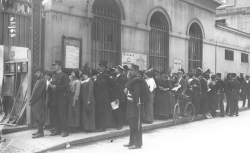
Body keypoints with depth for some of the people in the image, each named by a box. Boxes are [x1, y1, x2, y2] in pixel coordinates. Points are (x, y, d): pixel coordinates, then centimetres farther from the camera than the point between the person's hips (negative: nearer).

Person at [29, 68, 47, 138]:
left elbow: (36, 92, -19)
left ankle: (40, 132, 1)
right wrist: (31, 100, 13)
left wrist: (31, 100, -12)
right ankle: (40, 131, 22)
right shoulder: (40, 81, 17)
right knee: (38, 117, 14)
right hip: (37, 103, 10)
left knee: (39, 117, -5)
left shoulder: (41, 81, -16)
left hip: (38, 103, -10)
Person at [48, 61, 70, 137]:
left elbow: (66, 86, -15)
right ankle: (57, 129, 18)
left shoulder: (64, 75, -6)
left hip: (61, 98, -8)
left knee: (62, 115, -6)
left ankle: (65, 130, 2)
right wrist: (50, 85, 4)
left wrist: (56, 86, -18)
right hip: (54, 99, 8)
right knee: (54, 115, 9)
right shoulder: (54, 76, 19)